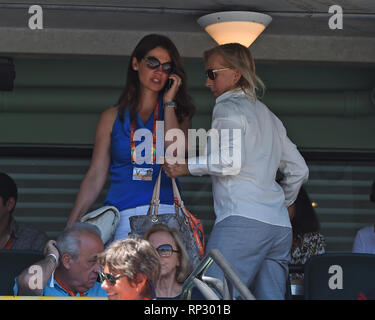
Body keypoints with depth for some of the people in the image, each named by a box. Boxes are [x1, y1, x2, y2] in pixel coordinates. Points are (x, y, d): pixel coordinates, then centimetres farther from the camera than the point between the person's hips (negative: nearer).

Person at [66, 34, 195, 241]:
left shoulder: (177, 115, 15)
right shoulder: (113, 117, 15)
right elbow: (95, 177, 11)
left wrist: (169, 103, 3)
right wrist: (70, 227, 1)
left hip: (166, 215, 0)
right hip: (122, 218, 0)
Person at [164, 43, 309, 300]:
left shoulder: (228, 107, 2)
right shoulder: (267, 115, 26)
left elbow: (231, 160, -15)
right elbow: (299, 170, 27)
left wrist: (187, 167, -4)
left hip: (242, 222, -8)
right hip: (280, 228, 8)